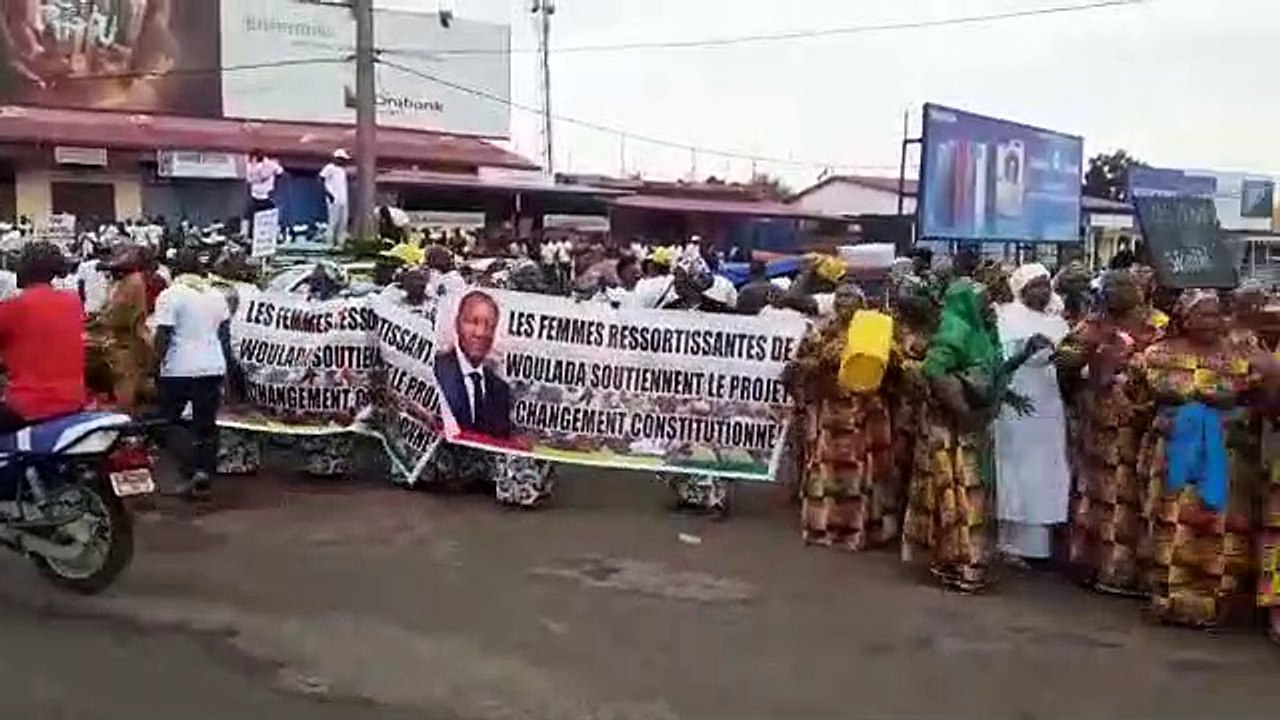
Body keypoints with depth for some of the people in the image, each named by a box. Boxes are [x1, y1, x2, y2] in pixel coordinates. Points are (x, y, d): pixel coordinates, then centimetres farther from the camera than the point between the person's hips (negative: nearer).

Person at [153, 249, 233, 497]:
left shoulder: (170, 295, -9)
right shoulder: (216, 294, 8)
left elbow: (162, 335, -12)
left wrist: (157, 362, -3)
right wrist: (226, 362, 21)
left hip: (179, 369, -4)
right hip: (213, 367, 5)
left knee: (169, 421, 9)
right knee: (206, 424, 9)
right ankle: (204, 470, 2)